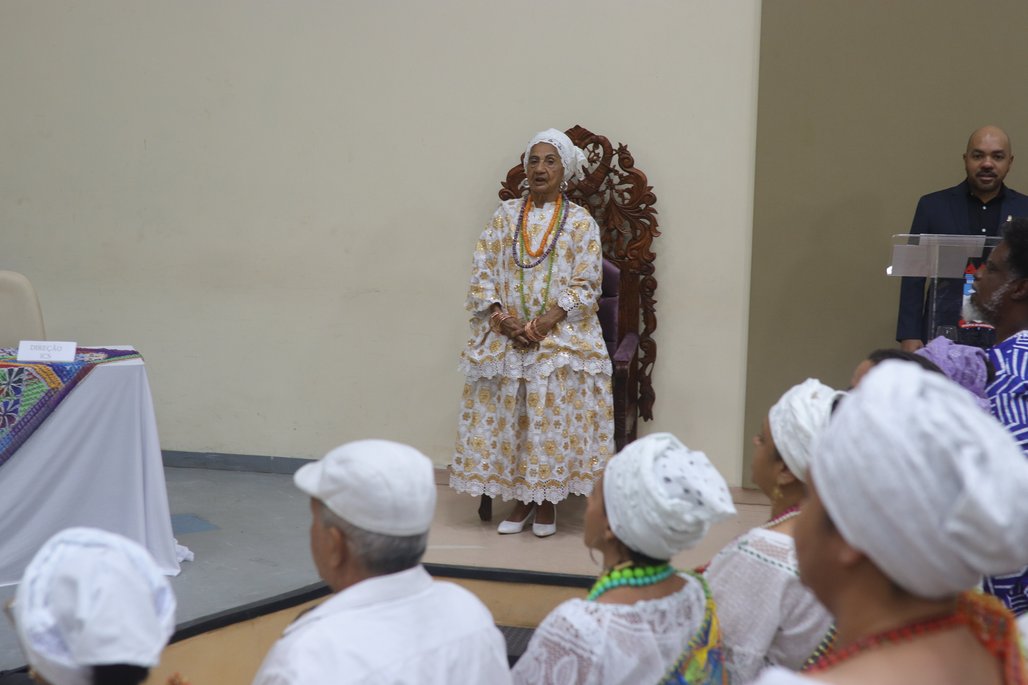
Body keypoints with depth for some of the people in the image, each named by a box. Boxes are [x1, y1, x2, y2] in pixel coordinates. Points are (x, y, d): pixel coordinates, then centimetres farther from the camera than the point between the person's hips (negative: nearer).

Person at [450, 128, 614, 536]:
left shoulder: (580, 222, 2)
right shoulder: (505, 216, 8)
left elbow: (585, 285, -5)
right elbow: (483, 273, 4)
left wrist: (545, 323, -16)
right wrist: (501, 318, -11)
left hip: (561, 339, -2)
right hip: (505, 339, 2)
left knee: (552, 417, -4)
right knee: (509, 417, 2)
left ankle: (547, 501, 9)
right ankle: (521, 499, 14)